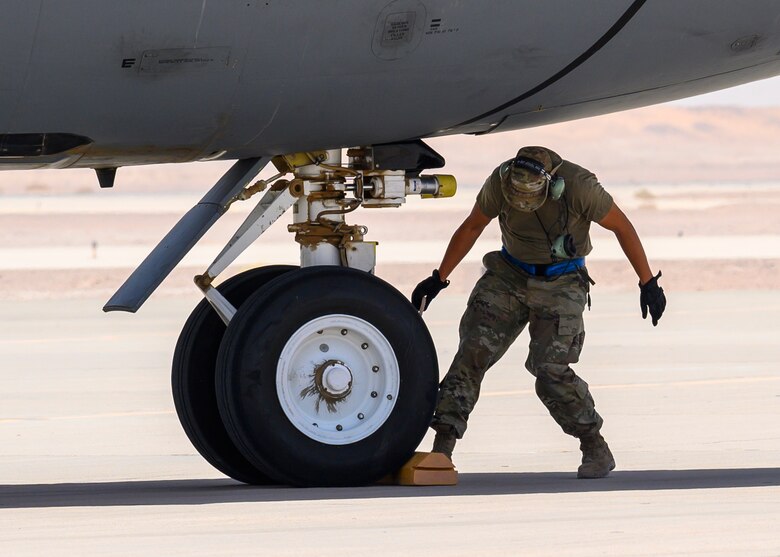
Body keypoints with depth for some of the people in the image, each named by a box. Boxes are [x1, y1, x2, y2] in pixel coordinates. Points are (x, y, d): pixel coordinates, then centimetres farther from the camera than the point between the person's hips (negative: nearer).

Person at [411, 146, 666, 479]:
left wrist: (648, 282, -9)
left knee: (550, 369, -17)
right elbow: (471, 227, 1)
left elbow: (622, 227, -12)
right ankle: (442, 448, -12)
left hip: (560, 285, -3)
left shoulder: (578, 186, -25)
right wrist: (438, 279, 2)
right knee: (473, 351, -12)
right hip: (509, 276, 3)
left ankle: (597, 451, 0)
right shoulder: (500, 182, -16)